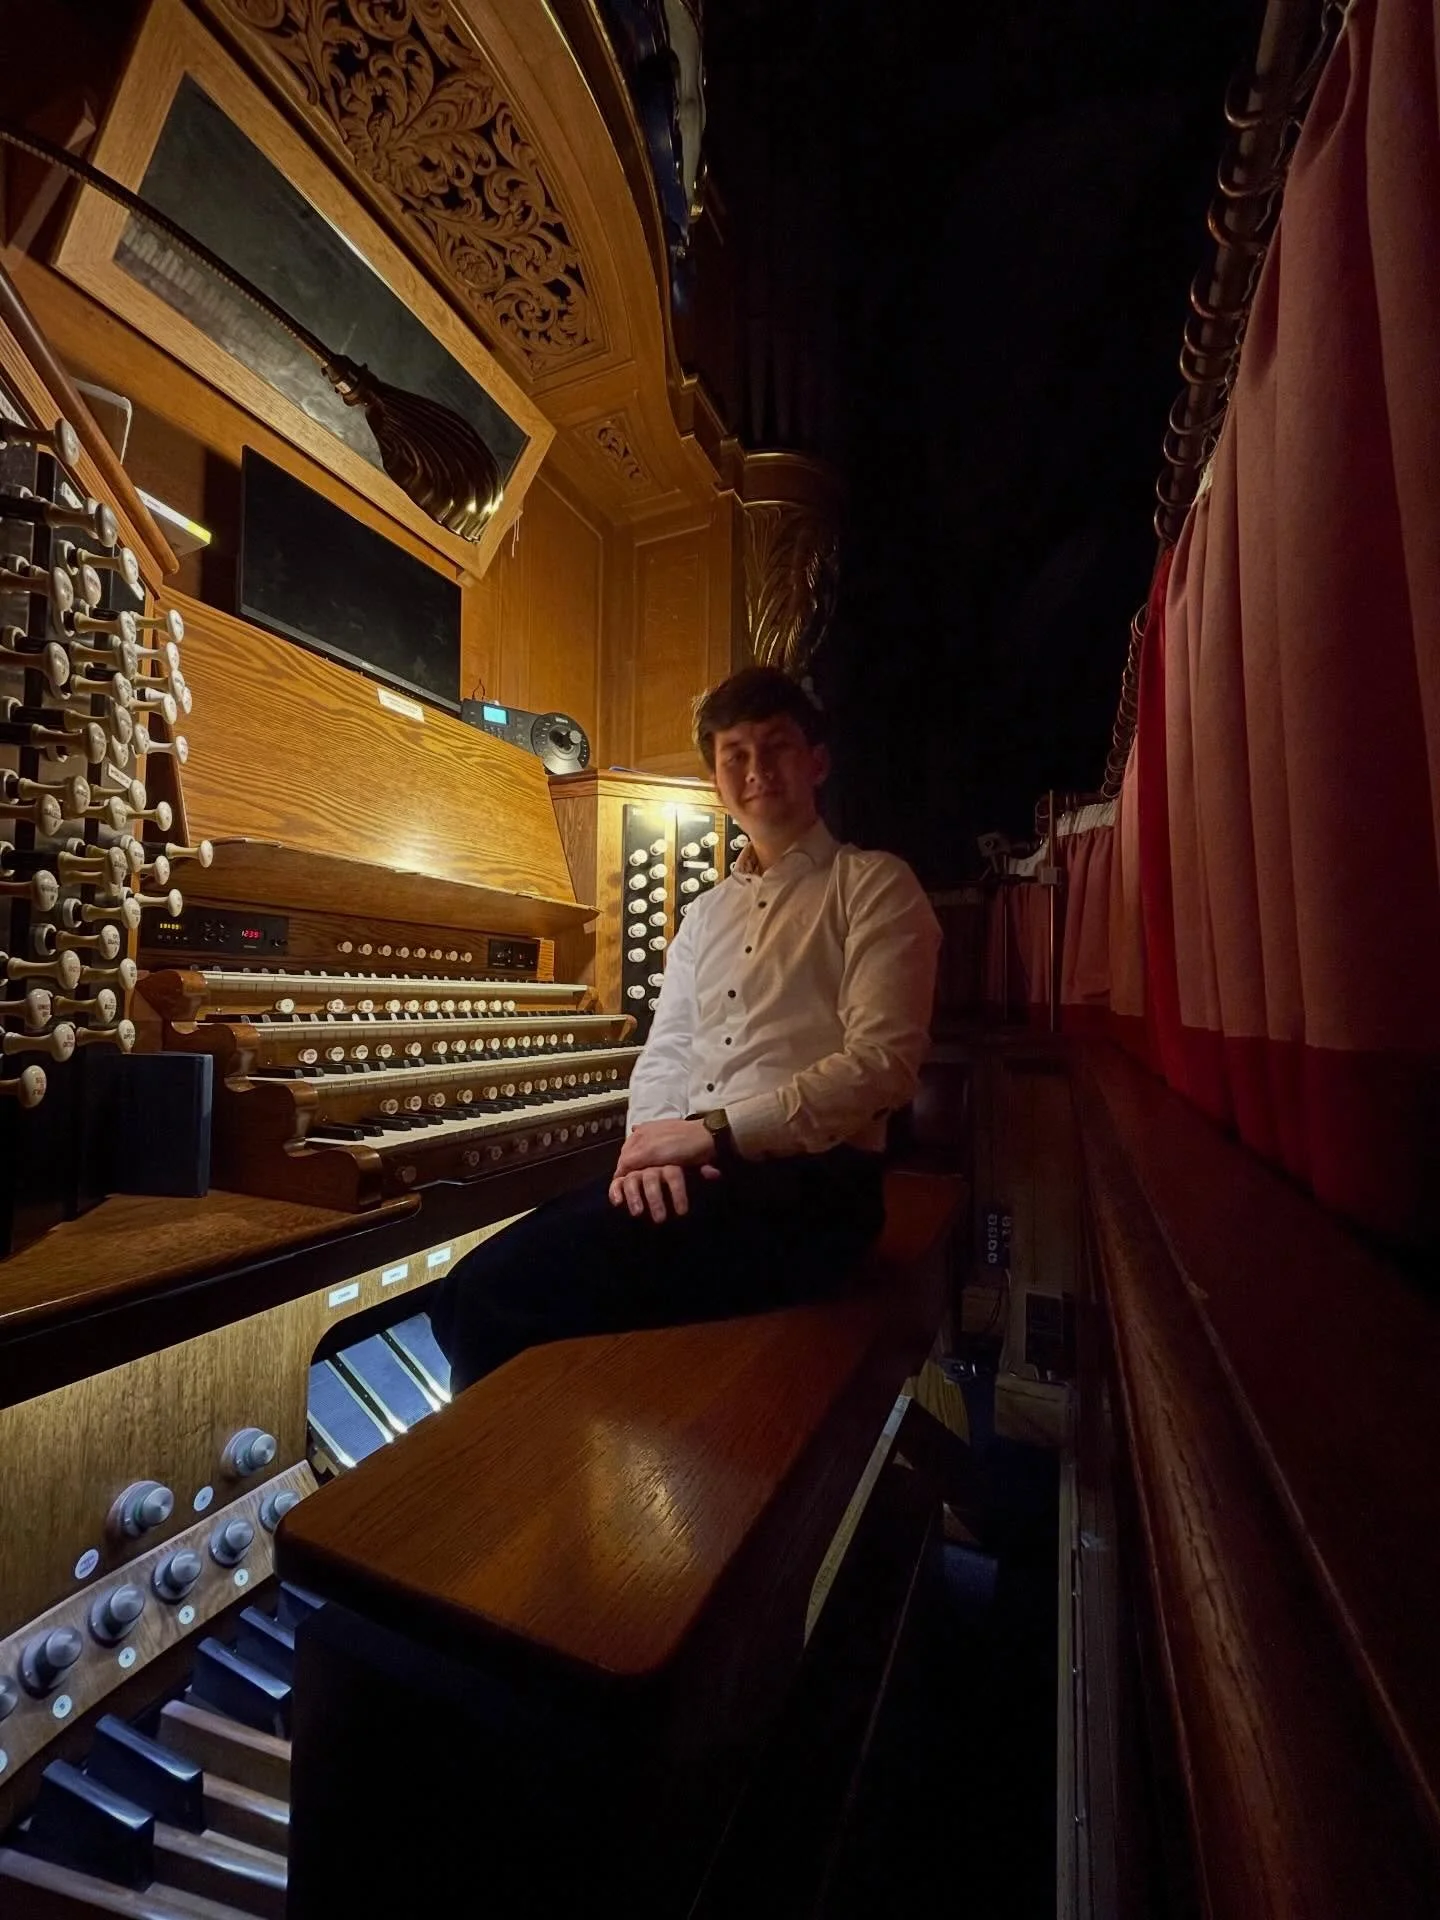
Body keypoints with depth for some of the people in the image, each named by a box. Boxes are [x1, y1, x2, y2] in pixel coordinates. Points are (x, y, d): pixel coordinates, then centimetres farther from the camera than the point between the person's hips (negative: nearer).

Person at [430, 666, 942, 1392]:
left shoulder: (874, 884, 2)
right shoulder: (705, 913, 21)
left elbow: (883, 1062, -11)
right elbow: (664, 1052, 13)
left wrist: (714, 1131, -15)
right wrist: (653, 1140, -8)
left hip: (807, 1181, -6)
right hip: (690, 1171, 6)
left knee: (507, 1295, -20)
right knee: (475, 1289, -11)